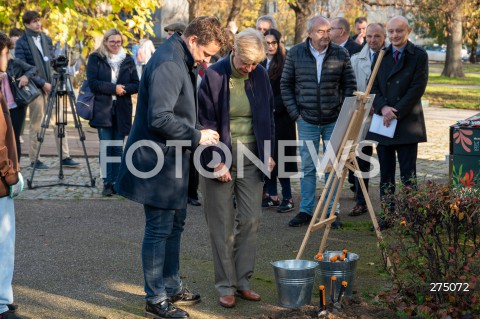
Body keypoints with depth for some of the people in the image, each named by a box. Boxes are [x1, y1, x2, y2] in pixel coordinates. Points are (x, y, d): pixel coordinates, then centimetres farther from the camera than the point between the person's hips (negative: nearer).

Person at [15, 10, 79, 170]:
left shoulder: (47, 39, 13)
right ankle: (34, 160, 11)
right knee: (36, 126, 1)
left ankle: (65, 157, 7)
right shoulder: (22, 43, -5)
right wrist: (42, 83, -14)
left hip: (51, 87, 5)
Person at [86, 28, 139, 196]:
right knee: (106, 148, -5)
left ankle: (116, 182, 9)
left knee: (118, 148, 3)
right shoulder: (95, 58, 4)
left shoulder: (128, 60, 11)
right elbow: (92, 83, -6)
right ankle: (107, 183, -1)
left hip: (122, 110, 2)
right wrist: (113, 88, -13)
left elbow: (136, 85, 7)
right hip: (103, 109, -2)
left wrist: (124, 88, -13)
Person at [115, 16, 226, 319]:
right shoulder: (167, 64, -22)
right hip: (159, 163, -11)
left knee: (175, 224, 20)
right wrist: (197, 136, -19)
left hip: (173, 160, 11)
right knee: (159, 229, -1)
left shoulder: (182, 61, 11)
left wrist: (198, 133, 8)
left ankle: (172, 286, 34)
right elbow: (159, 118, -28)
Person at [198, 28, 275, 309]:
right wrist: (217, 162, -11)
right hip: (221, 157, -4)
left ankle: (243, 281, 16)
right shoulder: (214, 76, -11)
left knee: (251, 220, 3)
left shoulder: (260, 75, 1)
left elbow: (268, 117, 11)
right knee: (223, 225, 1)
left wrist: (269, 154, 6)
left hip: (251, 157, 4)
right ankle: (225, 286, 11)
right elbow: (207, 122, -9)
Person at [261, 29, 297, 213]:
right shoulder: (259, 64, 10)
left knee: (281, 156, -5)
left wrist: (273, 108, -14)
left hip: (281, 117, -5)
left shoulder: (285, 64, -4)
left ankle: (287, 198, 1)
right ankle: (272, 196, 13)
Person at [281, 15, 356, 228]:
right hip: (307, 120, 0)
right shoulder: (295, 54, -2)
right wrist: (295, 113, -1)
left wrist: (345, 113, -3)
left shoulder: (341, 54, -2)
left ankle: (333, 212, 14)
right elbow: (285, 85, 4)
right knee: (307, 167, 6)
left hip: (334, 121, 0)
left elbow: (350, 85, 4)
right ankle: (306, 211, 15)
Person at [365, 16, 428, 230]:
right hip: (382, 122, 4)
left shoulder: (419, 56, -2)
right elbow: (373, 87, 8)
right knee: (386, 174, 9)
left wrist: (396, 112, -14)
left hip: (407, 122, -4)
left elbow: (418, 88, -10)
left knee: (408, 175, -1)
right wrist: (383, 107, -11)